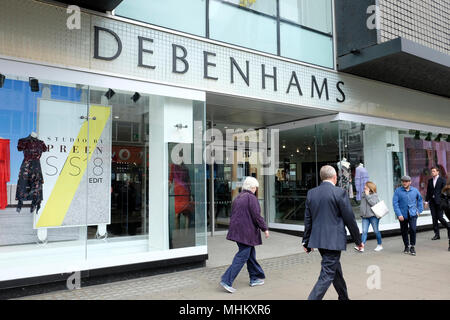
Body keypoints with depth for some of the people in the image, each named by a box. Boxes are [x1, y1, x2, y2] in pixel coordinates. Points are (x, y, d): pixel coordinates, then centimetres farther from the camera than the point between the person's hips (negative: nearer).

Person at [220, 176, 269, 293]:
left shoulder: (237, 198, 13)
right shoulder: (251, 198, -13)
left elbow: (234, 215, 18)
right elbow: (256, 216, -16)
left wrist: (234, 230, 26)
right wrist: (265, 228, -6)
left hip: (237, 231, 9)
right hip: (246, 232, -9)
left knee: (251, 254, 19)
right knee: (242, 256, -5)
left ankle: (255, 278, 29)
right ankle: (227, 281, -6)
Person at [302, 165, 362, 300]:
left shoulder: (311, 193, 4)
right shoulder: (340, 192, -12)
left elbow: (308, 219, 8)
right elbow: (349, 219, -8)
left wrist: (307, 241, 16)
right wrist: (358, 240, 3)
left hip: (318, 239, 7)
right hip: (333, 240, -7)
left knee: (335, 268, 24)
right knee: (327, 274, -1)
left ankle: (343, 297, 40)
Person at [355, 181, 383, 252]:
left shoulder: (374, 195, -5)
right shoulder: (363, 194, 12)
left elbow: (373, 203, -20)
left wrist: (367, 195, -17)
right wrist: (362, 213, 11)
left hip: (373, 216, -4)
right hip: (365, 216, 5)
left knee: (376, 231, 7)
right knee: (364, 231, -5)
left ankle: (380, 245, 23)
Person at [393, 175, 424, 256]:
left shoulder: (415, 190, 3)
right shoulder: (398, 191, -4)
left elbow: (420, 200, 19)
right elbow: (395, 203, -7)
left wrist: (419, 210, 11)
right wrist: (399, 214, -13)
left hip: (412, 214, 0)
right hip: (403, 215, 0)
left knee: (412, 229, -15)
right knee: (404, 231, 10)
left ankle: (412, 247, 1)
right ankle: (406, 246, 29)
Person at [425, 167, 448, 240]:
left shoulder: (442, 180, -1)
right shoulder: (430, 181, 13)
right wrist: (426, 201, 6)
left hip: (439, 201, -5)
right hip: (432, 201, 5)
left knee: (440, 217, -6)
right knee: (434, 218, 4)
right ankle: (437, 234, 8)